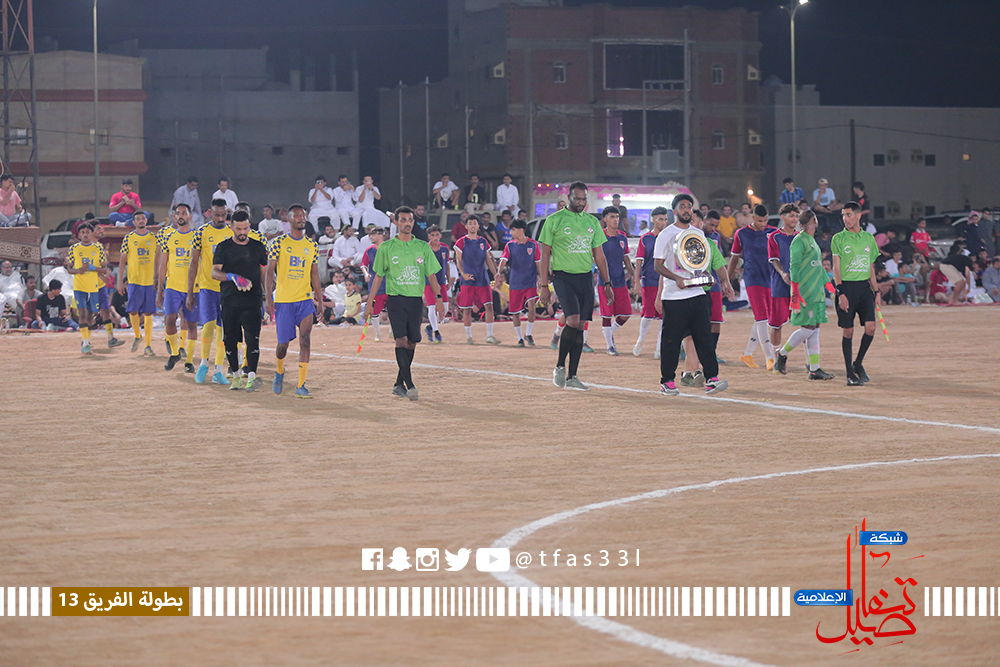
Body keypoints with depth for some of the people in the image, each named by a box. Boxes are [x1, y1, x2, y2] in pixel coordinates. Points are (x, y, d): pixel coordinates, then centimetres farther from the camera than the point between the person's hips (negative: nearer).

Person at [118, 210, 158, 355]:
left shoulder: (153, 238, 7)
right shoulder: (128, 238, 3)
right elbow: (123, 260, 4)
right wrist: (120, 281, -1)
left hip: (150, 281, 1)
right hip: (134, 280, -1)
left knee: (148, 313, 1)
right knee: (133, 310, -9)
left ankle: (148, 346, 4)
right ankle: (137, 336, 16)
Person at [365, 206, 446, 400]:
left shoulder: (423, 247, 9)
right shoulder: (386, 248, 3)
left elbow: (431, 275, 10)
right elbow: (379, 276, 9)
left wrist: (439, 298, 0)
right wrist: (370, 302, 6)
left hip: (416, 301, 3)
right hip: (396, 300, -3)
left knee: (411, 343, 5)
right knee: (401, 340, -16)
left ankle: (399, 384, 17)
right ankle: (409, 386, -20)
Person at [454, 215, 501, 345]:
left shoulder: (483, 242, 11)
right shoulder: (461, 242, 0)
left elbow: (488, 260, 16)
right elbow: (458, 260, -2)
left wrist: (496, 275, 9)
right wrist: (463, 273, -18)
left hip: (483, 279, 3)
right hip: (467, 280, -3)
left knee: (489, 306, -7)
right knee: (467, 309, 0)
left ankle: (489, 335, -3)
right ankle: (468, 336, 14)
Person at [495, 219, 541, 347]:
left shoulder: (533, 245, -1)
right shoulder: (510, 245, 2)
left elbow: (538, 263, 7)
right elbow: (503, 260, -8)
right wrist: (499, 272, -27)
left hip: (530, 282, -2)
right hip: (515, 283, 2)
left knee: (531, 307, -18)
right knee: (515, 312, 4)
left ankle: (528, 334, 0)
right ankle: (520, 338, 18)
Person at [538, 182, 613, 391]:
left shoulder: (592, 222, 12)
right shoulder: (554, 220, -1)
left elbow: (599, 255, 17)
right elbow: (545, 254, -1)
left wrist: (607, 283, 11)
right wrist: (544, 286, -5)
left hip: (586, 278, 5)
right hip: (563, 276, -5)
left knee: (580, 326, 2)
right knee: (573, 321, -19)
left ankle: (572, 377, 7)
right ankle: (560, 367, -1)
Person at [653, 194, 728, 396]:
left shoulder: (698, 233, 14)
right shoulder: (666, 235, -1)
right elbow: (658, 265, -5)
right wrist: (677, 279, -20)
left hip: (697, 293, 4)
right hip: (674, 296, -4)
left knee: (704, 336, -3)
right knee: (672, 339, 0)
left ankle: (711, 379, -5)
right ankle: (667, 381, 8)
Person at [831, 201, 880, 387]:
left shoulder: (868, 238, 12)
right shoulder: (838, 239, 0)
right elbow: (836, 268, -4)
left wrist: (876, 291, 13)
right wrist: (841, 293, -14)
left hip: (864, 287, 4)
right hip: (846, 286, -4)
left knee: (870, 327, -8)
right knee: (848, 331, -4)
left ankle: (858, 364, 12)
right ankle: (850, 373, 4)